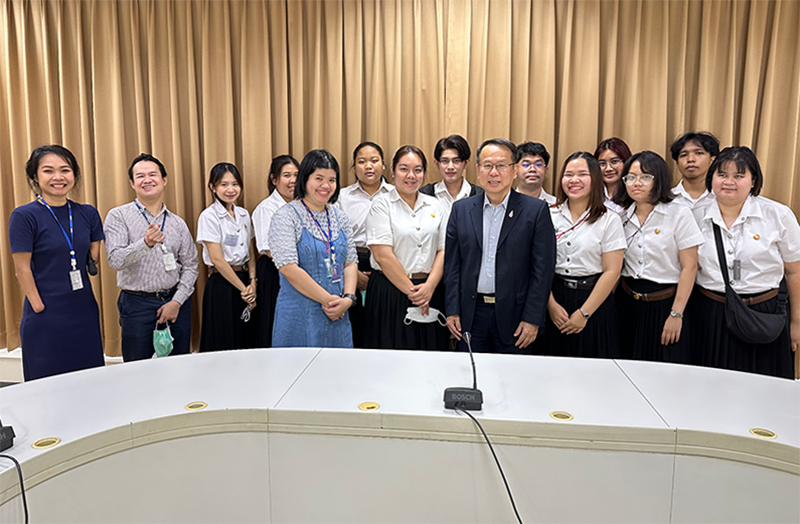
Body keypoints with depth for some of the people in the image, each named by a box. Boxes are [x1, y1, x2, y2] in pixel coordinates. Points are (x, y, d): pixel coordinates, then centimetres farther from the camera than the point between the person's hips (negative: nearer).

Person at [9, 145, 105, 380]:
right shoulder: (24, 216, -7)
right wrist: (39, 307, -11)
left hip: (84, 312, 5)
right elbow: (22, 270, -9)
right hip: (46, 317, -4)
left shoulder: (88, 214, 6)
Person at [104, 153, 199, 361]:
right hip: (137, 305, -3)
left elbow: (190, 265, 7)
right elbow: (116, 260, -12)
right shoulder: (118, 216, 0)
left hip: (175, 301, 3)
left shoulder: (178, 223, 9)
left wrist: (177, 301, -5)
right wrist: (145, 244, -30)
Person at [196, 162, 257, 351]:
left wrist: (252, 283, -4)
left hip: (245, 280, 6)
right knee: (223, 345, 0)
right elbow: (217, 259, -13)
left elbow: (251, 253, 11)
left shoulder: (243, 214, 10)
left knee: (247, 341, 11)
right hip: (222, 284, -6)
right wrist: (242, 288, -11)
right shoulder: (209, 216, -9)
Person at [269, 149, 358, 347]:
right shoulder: (286, 216, -7)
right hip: (299, 317, -5)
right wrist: (327, 299, -15)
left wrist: (348, 298, -7)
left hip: (337, 316, 5)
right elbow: (289, 268, -16)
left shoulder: (340, 218, 11)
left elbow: (351, 263, 10)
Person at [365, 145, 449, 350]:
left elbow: (443, 250, 6)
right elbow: (383, 255, -11)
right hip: (390, 293, -4)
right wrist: (412, 292, -9)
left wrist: (429, 287, -9)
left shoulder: (434, 205, 11)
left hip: (430, 292, 4)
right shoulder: (382, 205, -3)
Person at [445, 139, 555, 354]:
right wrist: (452, 310, 1)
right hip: (471, 314, 2)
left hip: (513, 314, -2)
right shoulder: (461, 209, 6)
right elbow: (452, 262, 7)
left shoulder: (536, 210, -3)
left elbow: (543, 268, -5)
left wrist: (532, 318, -9)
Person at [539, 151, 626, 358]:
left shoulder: (610, 220, -3)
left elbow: (611, 272, -7)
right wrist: (551, 304, -8)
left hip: (593, 299, -2)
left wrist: (584, 313, -10)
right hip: (555, 297, 2)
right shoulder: (550, 215, 3)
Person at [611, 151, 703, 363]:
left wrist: (676, 314, -12)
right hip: (627, 304, 4)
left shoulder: (679, 215, -6)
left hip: (664, 305, -3)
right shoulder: (622, 215, 6)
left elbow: (689, 267, -9)